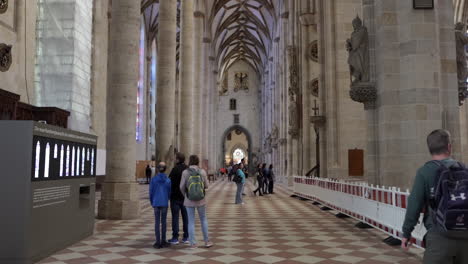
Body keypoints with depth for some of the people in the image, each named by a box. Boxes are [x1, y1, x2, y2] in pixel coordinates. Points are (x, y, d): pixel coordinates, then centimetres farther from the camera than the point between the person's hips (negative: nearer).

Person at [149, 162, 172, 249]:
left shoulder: (153, 179, -4)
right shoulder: (168, 180, -3)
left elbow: (151, 192, 0)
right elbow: (169, 193, 4)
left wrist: (152, 202, 15)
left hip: (156, 203, 0)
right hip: (165, 203, 0)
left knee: (157, 222, 4)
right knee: (163, 222, 8)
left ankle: (158, 242, 3)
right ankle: (163, 242, 10)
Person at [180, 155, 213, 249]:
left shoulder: (185, 172, -10)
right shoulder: (202, 172, -6)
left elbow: (182, 187, -5)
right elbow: (206, 186, 1)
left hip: (189, 200, -1)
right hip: (201, 200, 1)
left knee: (191, 222, 8)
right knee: (203, 219, 18)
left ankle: (193, 243, 8)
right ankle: (207, 241, 22)